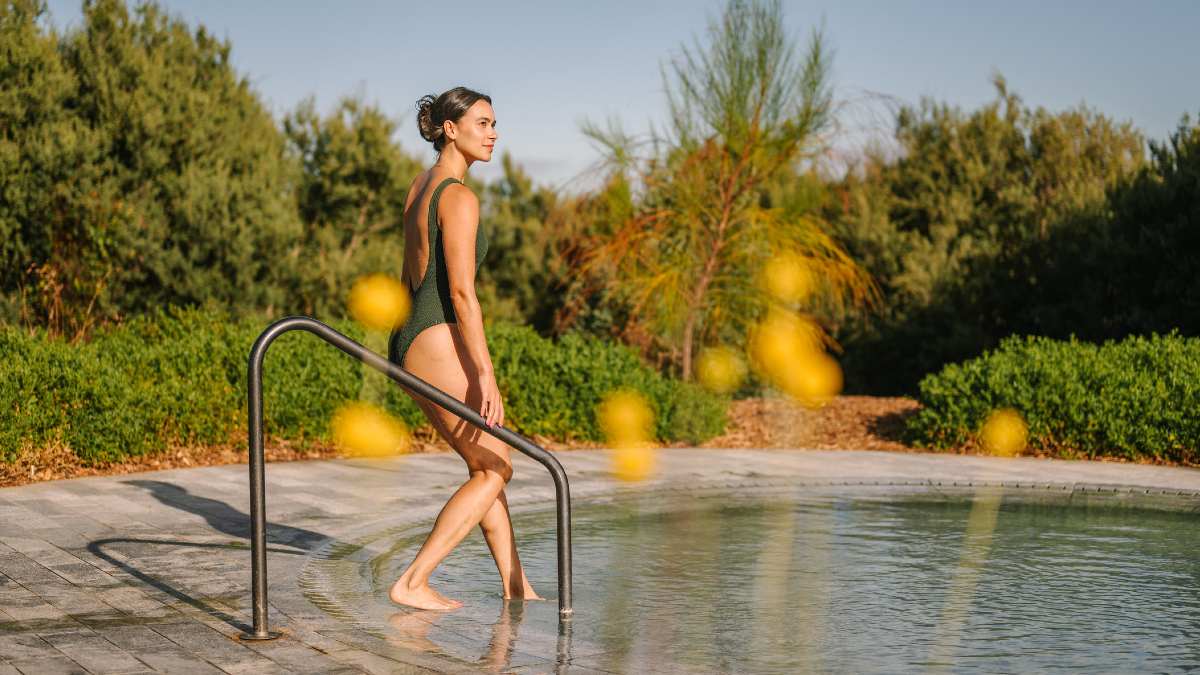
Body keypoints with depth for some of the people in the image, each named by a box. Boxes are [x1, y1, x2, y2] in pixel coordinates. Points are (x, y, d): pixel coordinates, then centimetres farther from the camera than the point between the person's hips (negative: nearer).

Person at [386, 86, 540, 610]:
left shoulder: (419, 188, 15)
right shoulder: (459, 197, -14)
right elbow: (461, 291, -20)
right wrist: (486, 375, -21)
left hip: (411, 341, 10)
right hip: (442, 346, -10)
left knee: (486, 465, 18)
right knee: (495, 470, 2)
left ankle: (516, 585, 24)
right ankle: (412, 583, 0)